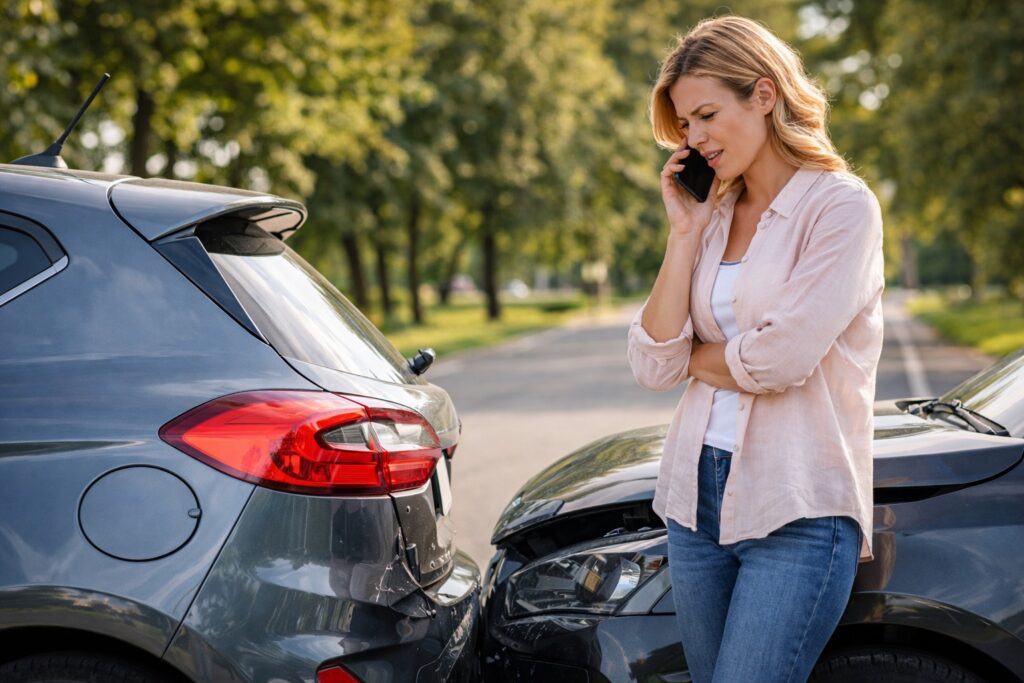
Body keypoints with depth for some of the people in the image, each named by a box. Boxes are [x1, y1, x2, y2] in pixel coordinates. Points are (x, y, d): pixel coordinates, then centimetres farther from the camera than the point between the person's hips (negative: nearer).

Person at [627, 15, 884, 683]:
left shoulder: (842, 206, -7)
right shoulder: (713, 217, 11)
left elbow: (782, 357, -18)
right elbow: (653, 365, 2)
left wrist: (696, 357, 1)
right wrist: (684, 233, -2)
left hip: (799, 511, -6)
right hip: (697, 497, 7)